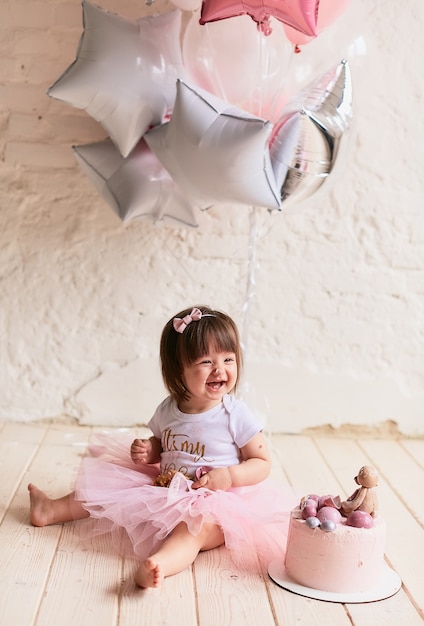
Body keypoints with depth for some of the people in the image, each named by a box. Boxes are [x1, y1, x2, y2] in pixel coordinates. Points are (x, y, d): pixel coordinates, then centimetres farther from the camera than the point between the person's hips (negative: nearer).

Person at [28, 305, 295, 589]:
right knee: (112, 484, 9)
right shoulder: (168, 410, -1)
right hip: (166, 489, 6)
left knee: (200, 523, -38)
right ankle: (52, 510, 24)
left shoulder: (237, 416, -15)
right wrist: (147, 452, -4)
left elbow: (262, 463, -9)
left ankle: (161, 562, -62)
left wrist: (229, 476, -25)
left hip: (215, 500, -6)